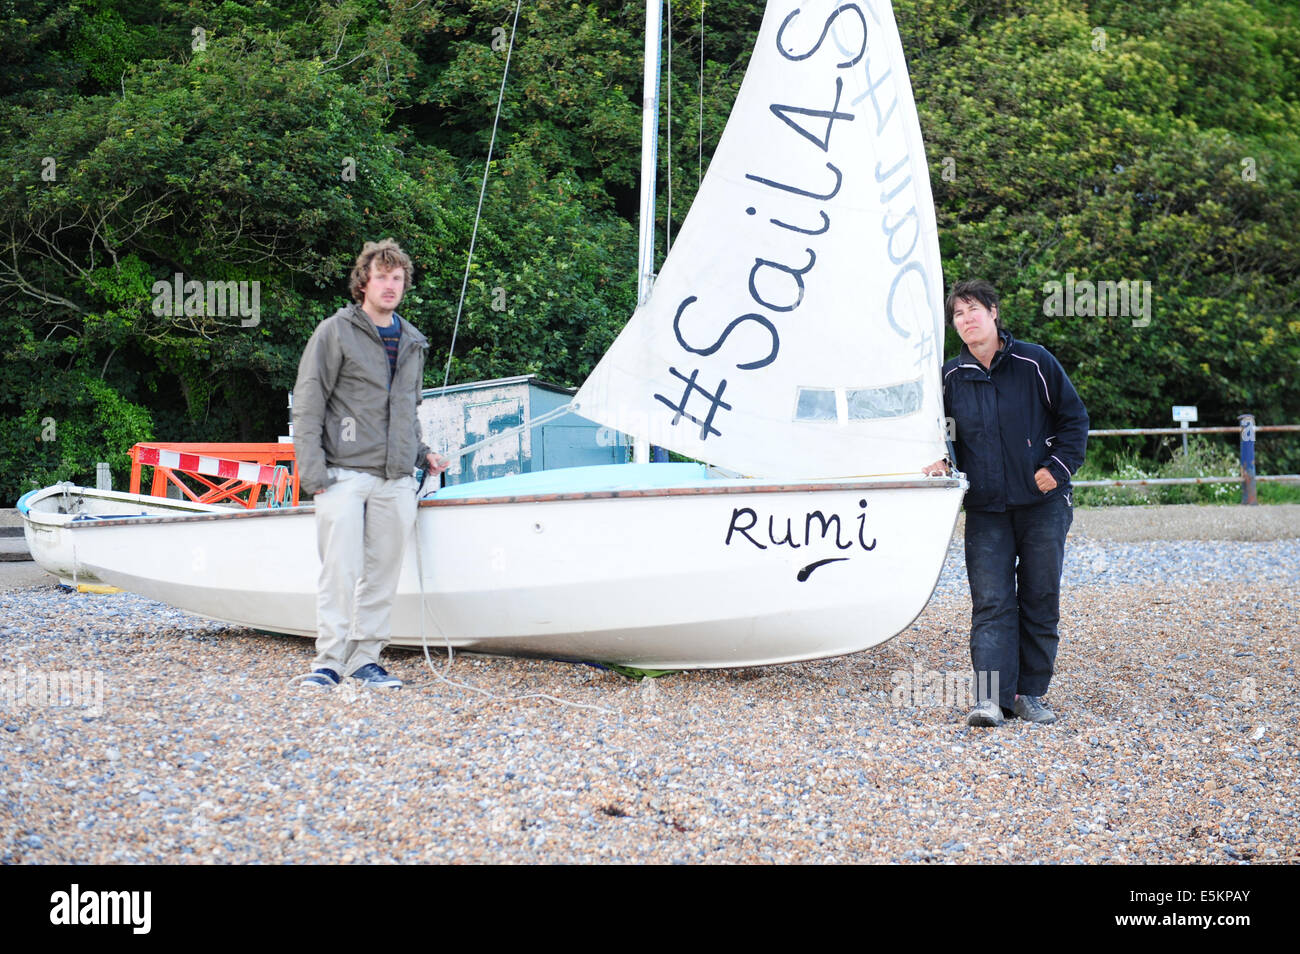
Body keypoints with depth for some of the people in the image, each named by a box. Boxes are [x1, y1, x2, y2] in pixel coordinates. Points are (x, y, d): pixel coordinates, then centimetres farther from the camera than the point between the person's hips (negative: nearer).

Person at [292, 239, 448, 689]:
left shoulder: (411, 342, 18)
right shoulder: (335, 332, 0)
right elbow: (308, 405, -3)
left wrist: (420, 453, 16)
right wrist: (312, 471, -10)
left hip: (395, 481, 5)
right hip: (344, 475, -5)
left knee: (382, 574, 5)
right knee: (339, 572, -8)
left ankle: (366, 658, 13)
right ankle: (329, 660, -2)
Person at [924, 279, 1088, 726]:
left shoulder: (1033, 362, -2)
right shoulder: (952, 377, 6)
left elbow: (1074, 418, 3)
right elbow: (946, 433, 21)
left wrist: (1058, 467, -7)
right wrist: (943, 461, 2)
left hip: (1042, 504, -1)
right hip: (986, 509, 1)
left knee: (1040, 601, 4)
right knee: (991, 603, -7)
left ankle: (1030, 693, 13)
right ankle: (991, 697, -10)